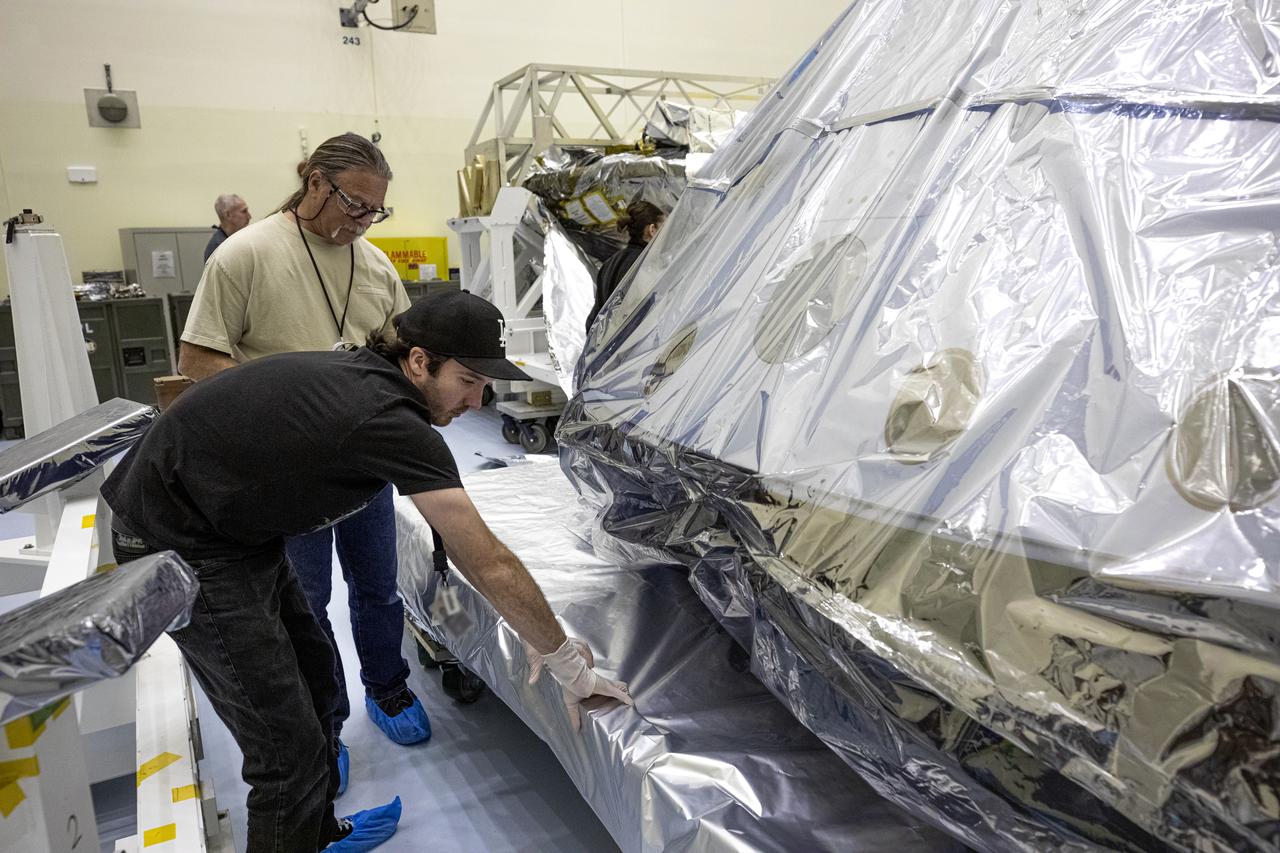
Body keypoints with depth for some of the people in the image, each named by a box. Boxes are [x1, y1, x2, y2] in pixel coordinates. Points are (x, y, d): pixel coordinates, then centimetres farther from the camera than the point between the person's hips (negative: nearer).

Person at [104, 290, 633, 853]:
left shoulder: (366, 377, 0)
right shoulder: (391, 421, -28)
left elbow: (462, 545, 6)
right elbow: (490, 565, -24)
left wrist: (535, 633, 7)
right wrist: (567, 663, -12)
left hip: (234, 527, 10)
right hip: (180, 547, -10)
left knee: (314, 680, 20)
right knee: (290, 752, -4)